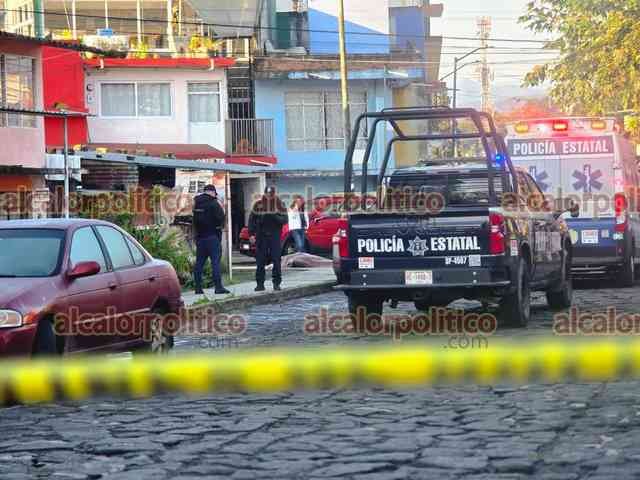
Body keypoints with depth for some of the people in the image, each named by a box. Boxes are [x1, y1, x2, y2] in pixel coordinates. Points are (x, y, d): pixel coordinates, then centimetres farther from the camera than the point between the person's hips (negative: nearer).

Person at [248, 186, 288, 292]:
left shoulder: (280, 204, 1)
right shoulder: (258, 204, 3)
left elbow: (285, 219, -3)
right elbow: (252, 220, 6)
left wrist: (275, 217, -22)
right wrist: (251, 233, -1)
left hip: (274, 236, -1)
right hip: (261, 236, 1)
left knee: (276, 260, -2)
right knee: (260, 261, 1)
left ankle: (277, 283, 5)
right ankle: (260, 283, 7)